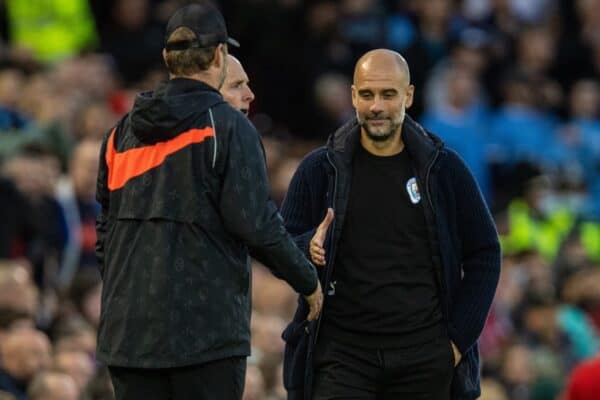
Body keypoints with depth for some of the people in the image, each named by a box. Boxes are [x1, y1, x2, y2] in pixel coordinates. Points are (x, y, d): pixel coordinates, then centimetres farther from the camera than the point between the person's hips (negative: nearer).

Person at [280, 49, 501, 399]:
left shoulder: (444, 169, 4)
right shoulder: (320, 169, 4)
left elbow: (484, 254, 9)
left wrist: (460, 338, 1)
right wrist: (308, 249, -17)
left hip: (424, 357, 1)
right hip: (340, 354, -1)